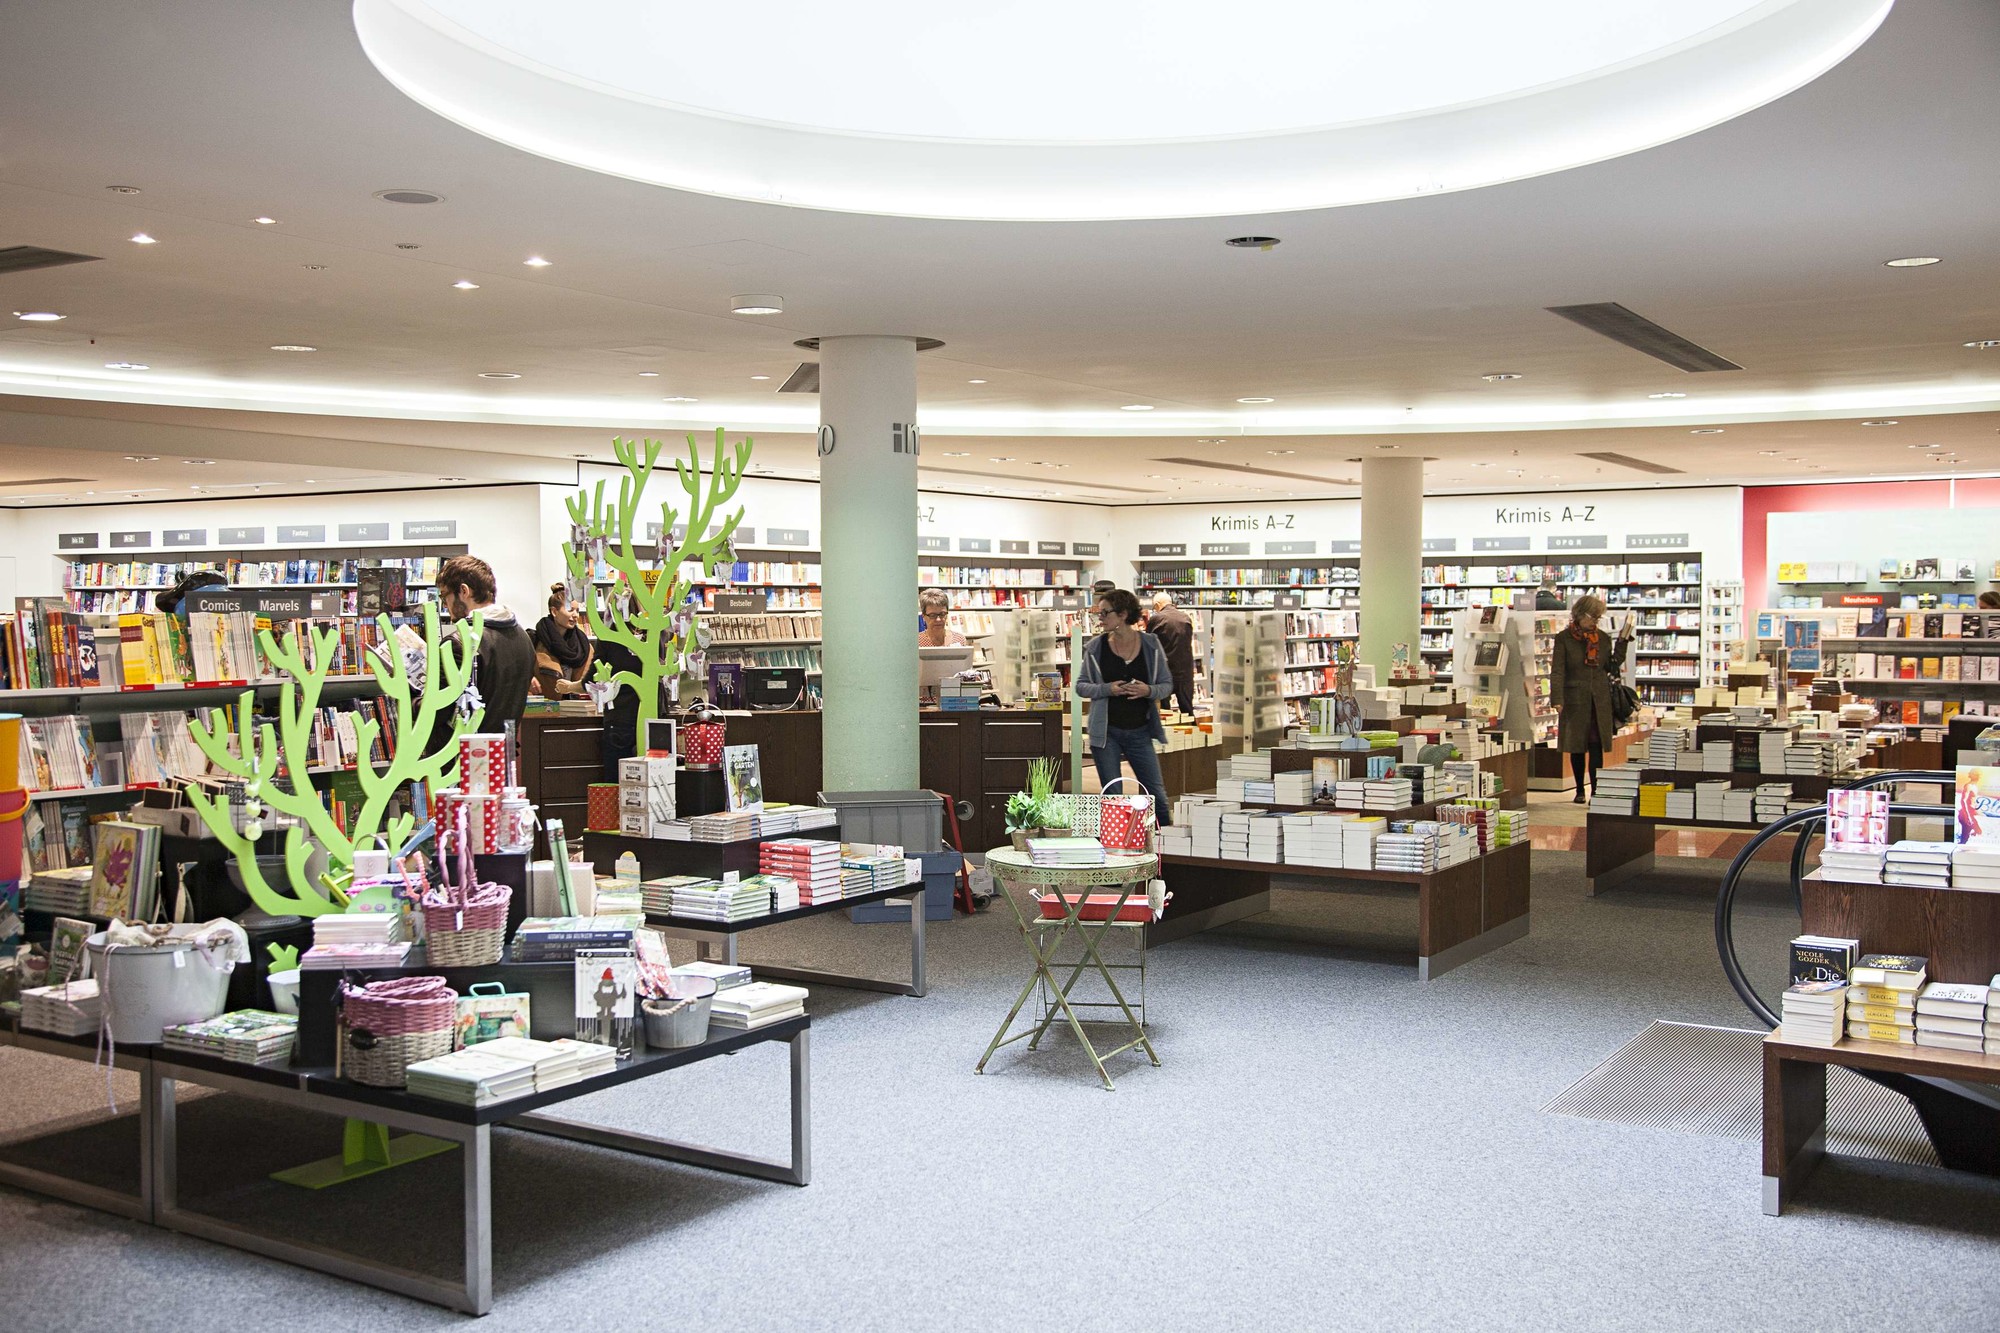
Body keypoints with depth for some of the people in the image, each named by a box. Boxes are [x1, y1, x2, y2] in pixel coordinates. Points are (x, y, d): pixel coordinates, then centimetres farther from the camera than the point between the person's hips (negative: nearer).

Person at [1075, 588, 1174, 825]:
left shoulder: (1151, 645, -1)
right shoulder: (1095, 648, -1)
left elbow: (1167, 685, 5)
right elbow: (1081, 686, 3)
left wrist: (1148, 690, -17)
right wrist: (1107, 689, -15)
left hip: (1140, 732, 0)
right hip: (1106, 732, 0)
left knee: (1156, 791, 3)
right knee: (1112, 795, 6)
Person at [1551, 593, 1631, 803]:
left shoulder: (1602, 638, 8)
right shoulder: (1564, 638, -3)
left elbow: (1611, 667, 10)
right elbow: (1557, 671, -8)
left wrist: (1622, 642, 2)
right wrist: (1557, 699, -17)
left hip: (1599, 700, 2)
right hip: (1575, 700, -2)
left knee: (1596, 747, -6)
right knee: (1577, 748, 8)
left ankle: (1596, 790, -9)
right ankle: (1580, 790, 20)